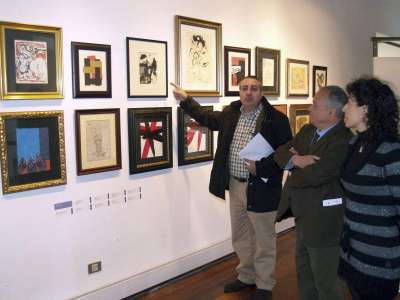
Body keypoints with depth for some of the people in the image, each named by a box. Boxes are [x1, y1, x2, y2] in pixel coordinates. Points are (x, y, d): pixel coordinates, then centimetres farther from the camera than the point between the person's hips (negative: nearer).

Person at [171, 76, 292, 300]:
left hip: (261, 188, -6)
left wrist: (260, 167, -22)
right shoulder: (231, 113, 6)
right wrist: (186, 100, 22)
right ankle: (246, 277, 38)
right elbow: (208, 118, 23)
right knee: (241, 237, 19)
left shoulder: (276, 119, -13)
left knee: (264, 240, 8)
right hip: (235, 185, 6)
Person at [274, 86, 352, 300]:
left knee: (325, 281, 9)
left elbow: (313, 175, -31)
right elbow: (280, 153, 3)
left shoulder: (344, 141, -24)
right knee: (304, 272, 25)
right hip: (303, 215, 9)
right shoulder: (307, 130, 5)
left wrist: (295, 164, -9)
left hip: (323, 220, -8)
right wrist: (296, 159, -19)